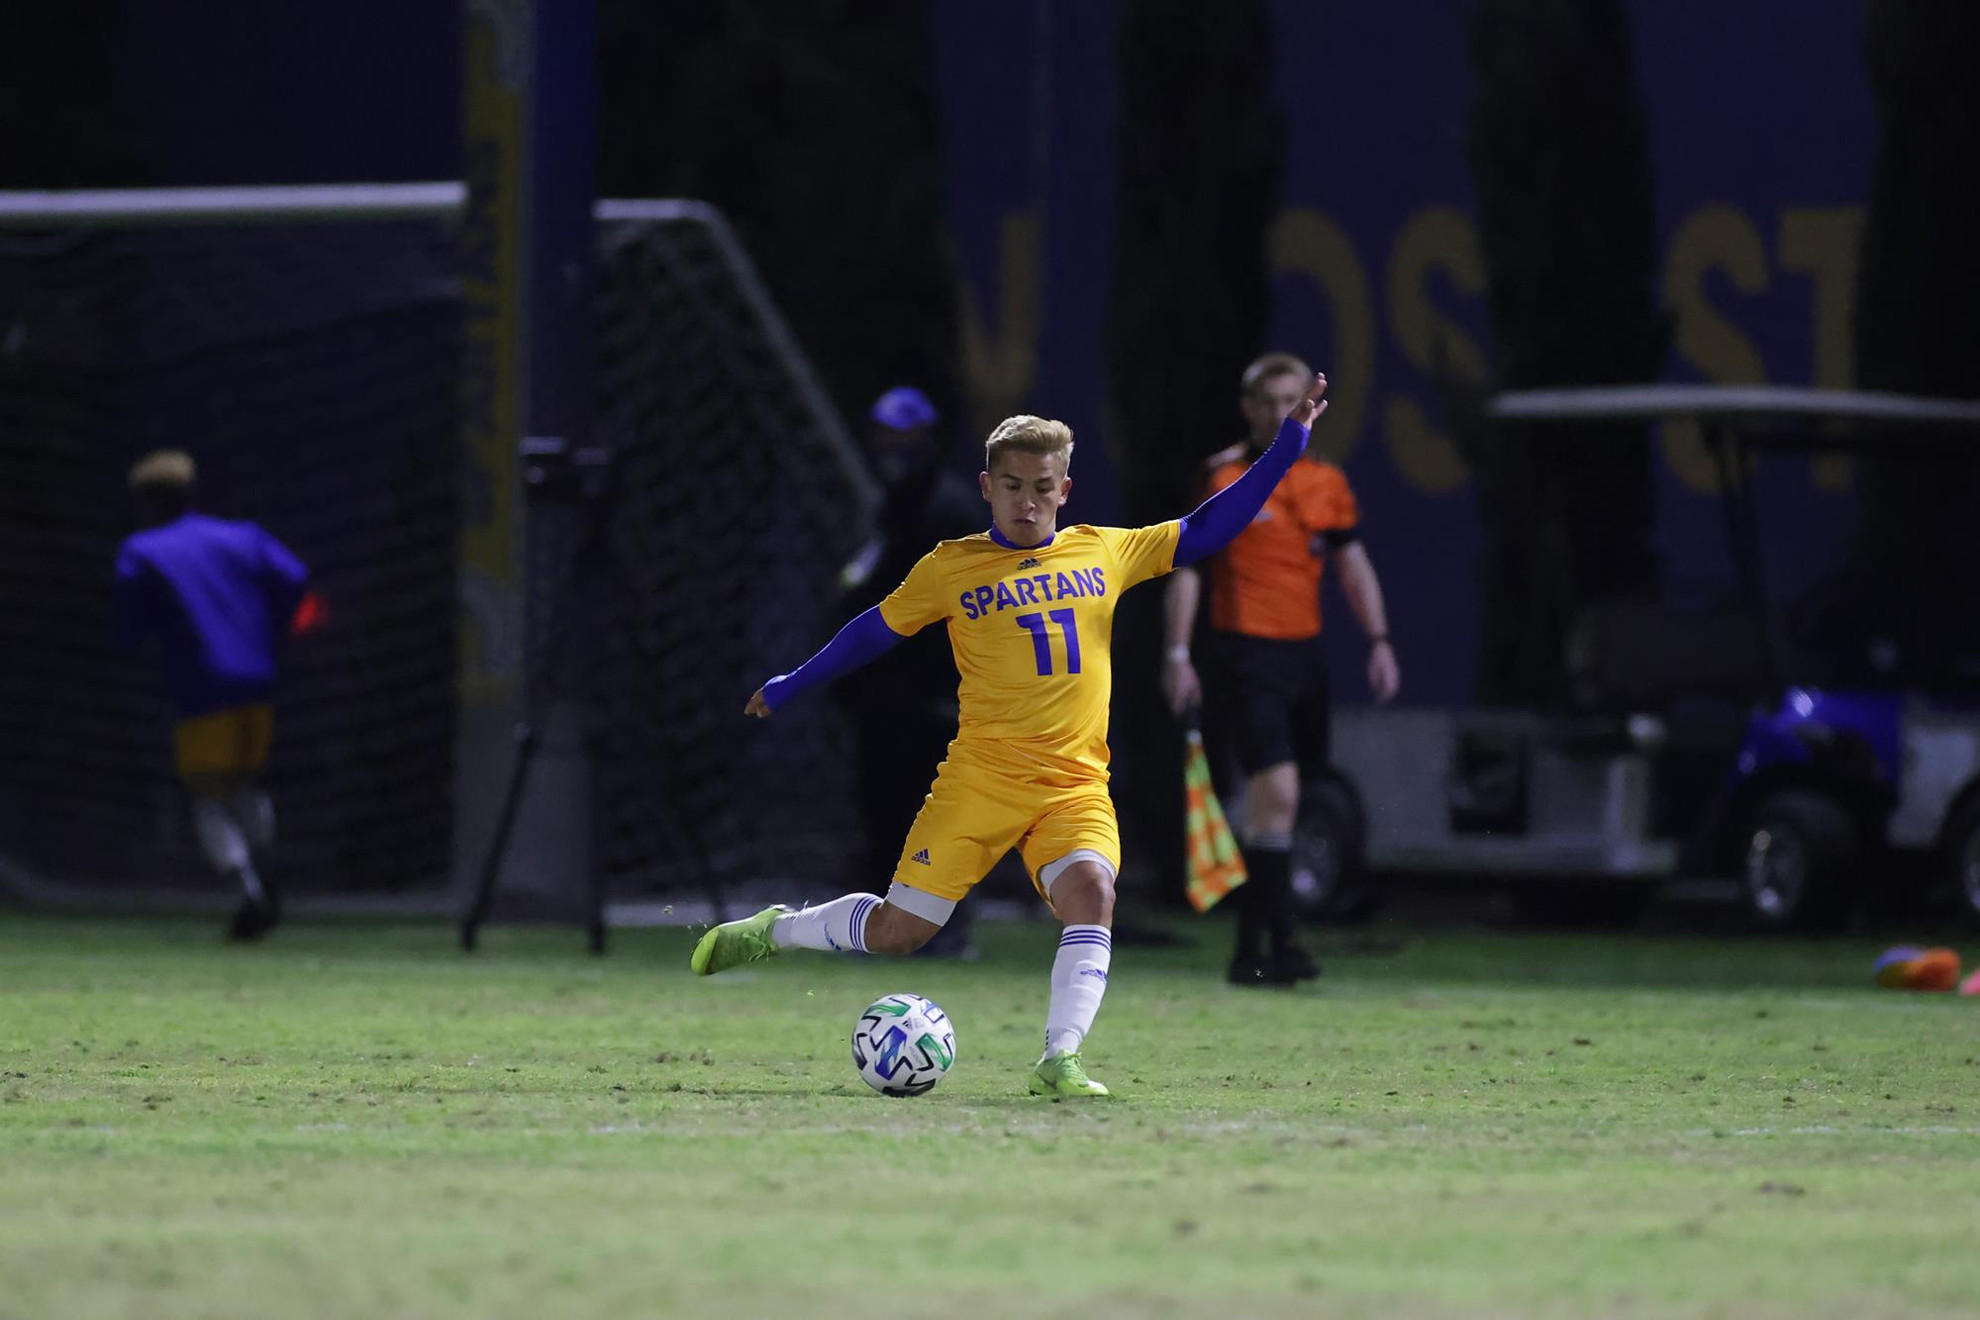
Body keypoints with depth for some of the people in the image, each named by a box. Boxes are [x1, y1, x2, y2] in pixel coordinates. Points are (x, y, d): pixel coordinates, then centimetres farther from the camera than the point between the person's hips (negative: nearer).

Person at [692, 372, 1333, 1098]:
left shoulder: (1106, 552, 9)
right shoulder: (952, 568, 3)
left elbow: (1207, 529, 15)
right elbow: (874, 630, 14)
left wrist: (1287, 442, 11)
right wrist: (789, 688, 20)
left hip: (1075, 786, 1)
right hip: (980, 780, -1)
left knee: (1091, 891, -28)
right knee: (898, 930, 0)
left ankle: (1058, 1062, -28)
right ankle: (771, 931, 27)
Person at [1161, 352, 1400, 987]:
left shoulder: (1328, 483, 11)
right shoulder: (1221, 479, -3)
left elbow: (1353, 564, 12)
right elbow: (1186, 567, -2)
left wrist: (1378, 640, 0)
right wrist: (1178, 655, -9)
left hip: (1303, 653, 5)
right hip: (1243, 652, -5)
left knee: (1272, 803, 10)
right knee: (1277, 790, -19)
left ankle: (1249, 947, 20)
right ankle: (1278, 943, -20)